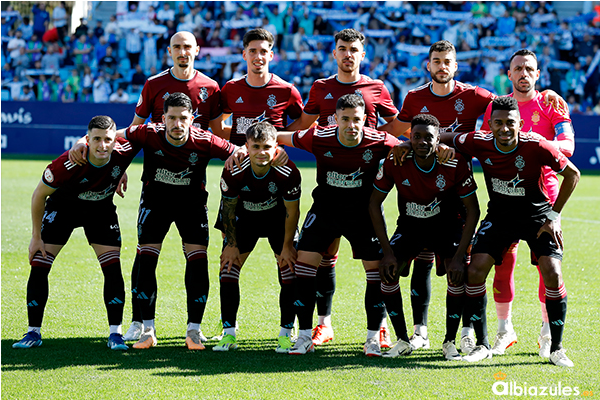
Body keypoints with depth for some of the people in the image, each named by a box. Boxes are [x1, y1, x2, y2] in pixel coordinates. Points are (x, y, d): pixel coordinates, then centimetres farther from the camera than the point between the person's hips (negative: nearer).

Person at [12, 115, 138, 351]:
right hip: (62, 208, -2)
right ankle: (33, 332, 4)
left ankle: (115, 333, 0)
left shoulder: (123, 151, -30)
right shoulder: (68, 165, -36)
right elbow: (39, 195, -19)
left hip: (101, 210, 2)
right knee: (39, 267, -8)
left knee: (113, 269, -9)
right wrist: (36, 236, -14)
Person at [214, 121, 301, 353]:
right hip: (245, 217, 1)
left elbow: (292, 211, -16)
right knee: (228, 268, -7)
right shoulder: (233, 173, -29)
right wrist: (232, 244, -7)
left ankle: (286, 335, 1)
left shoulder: (288, 173, -32)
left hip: (278, 218, -1)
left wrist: (287, 246, -11)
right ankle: (229, 334, 1)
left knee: (289, 271, -10)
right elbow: (228, 209, -12)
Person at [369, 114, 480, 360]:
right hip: (410, 226, 2)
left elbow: (472, 210, -15)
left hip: (446, 225, -1)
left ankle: (450, 342, -8)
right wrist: (387, 251, -16)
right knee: (387, 272, -18)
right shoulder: (395, 163, -21)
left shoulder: (455, 165, -24)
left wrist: (459, 255, -23)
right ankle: (403, 341, -5)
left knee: (458, 274, -24)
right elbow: (374, 204, -10)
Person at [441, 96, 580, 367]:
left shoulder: (536, 146, -23)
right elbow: (442, 138, 2)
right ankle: (482, 345, 3)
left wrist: (554, 216, -11)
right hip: (499, 216, 3)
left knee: (552, 273, -18)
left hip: (537, 215, -3)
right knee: (475, 271, -11)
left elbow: (572, 174, -12)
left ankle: (556, 348, -4)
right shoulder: (479, 143, -15)